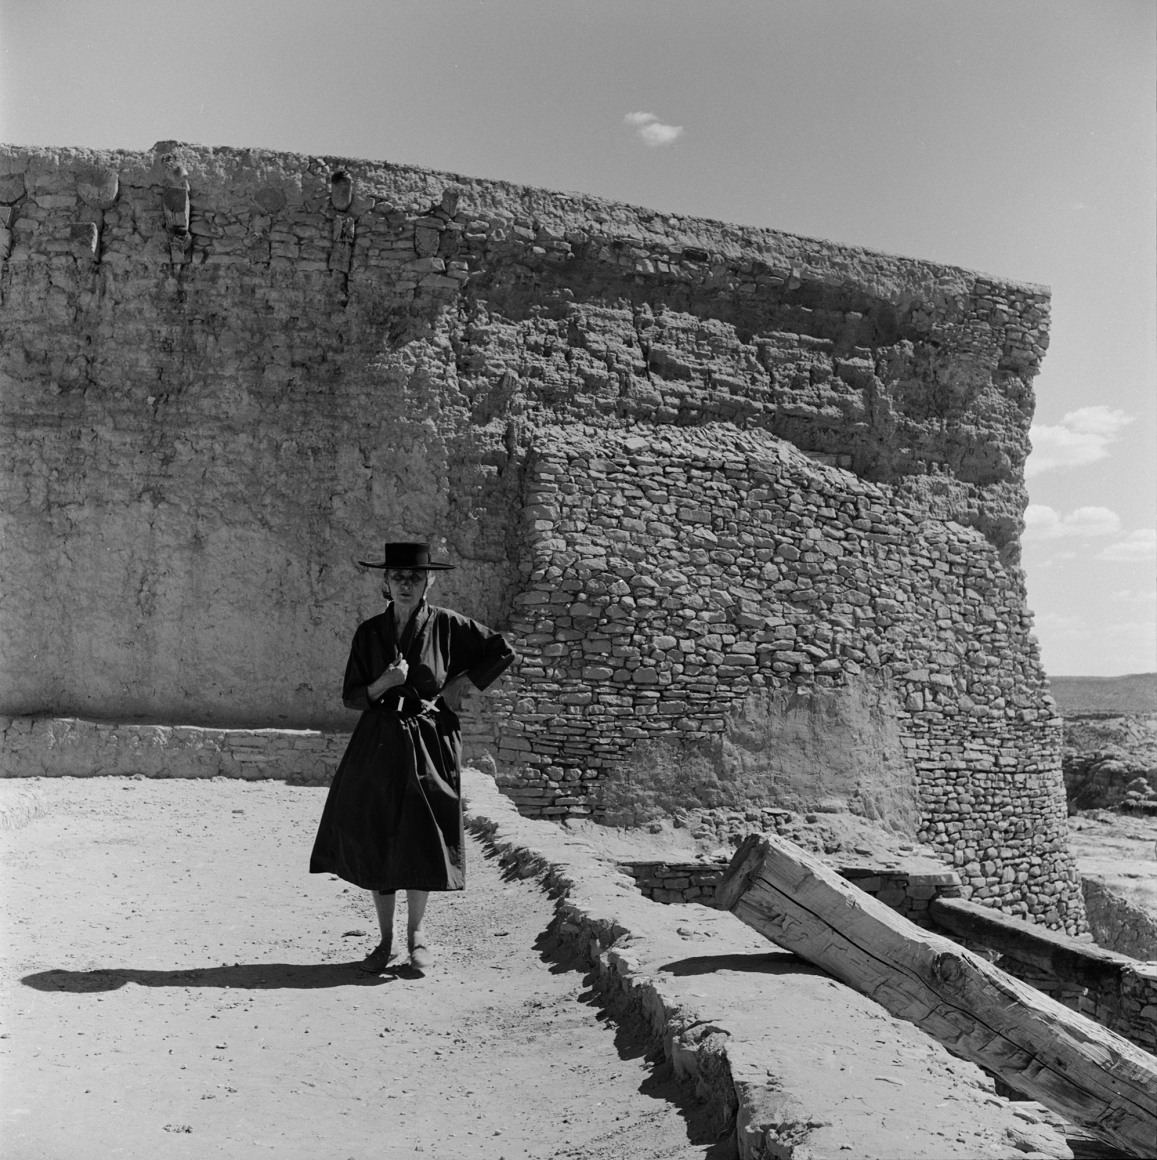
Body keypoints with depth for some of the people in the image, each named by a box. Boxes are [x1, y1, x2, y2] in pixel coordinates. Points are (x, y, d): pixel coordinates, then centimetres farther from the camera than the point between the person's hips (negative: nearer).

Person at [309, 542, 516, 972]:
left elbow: (503, 651, 4)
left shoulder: (447, 625, -3)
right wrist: (382, 684, -15)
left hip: (430, 743, -2)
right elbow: (351, 697, 4)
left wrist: (461, 685, -1)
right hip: (378, 745, 2)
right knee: (376, 841, 4)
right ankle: (385, 940, 19)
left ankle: (416, 933, 21)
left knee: (422, 841, 1)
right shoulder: (369, 632, 2)